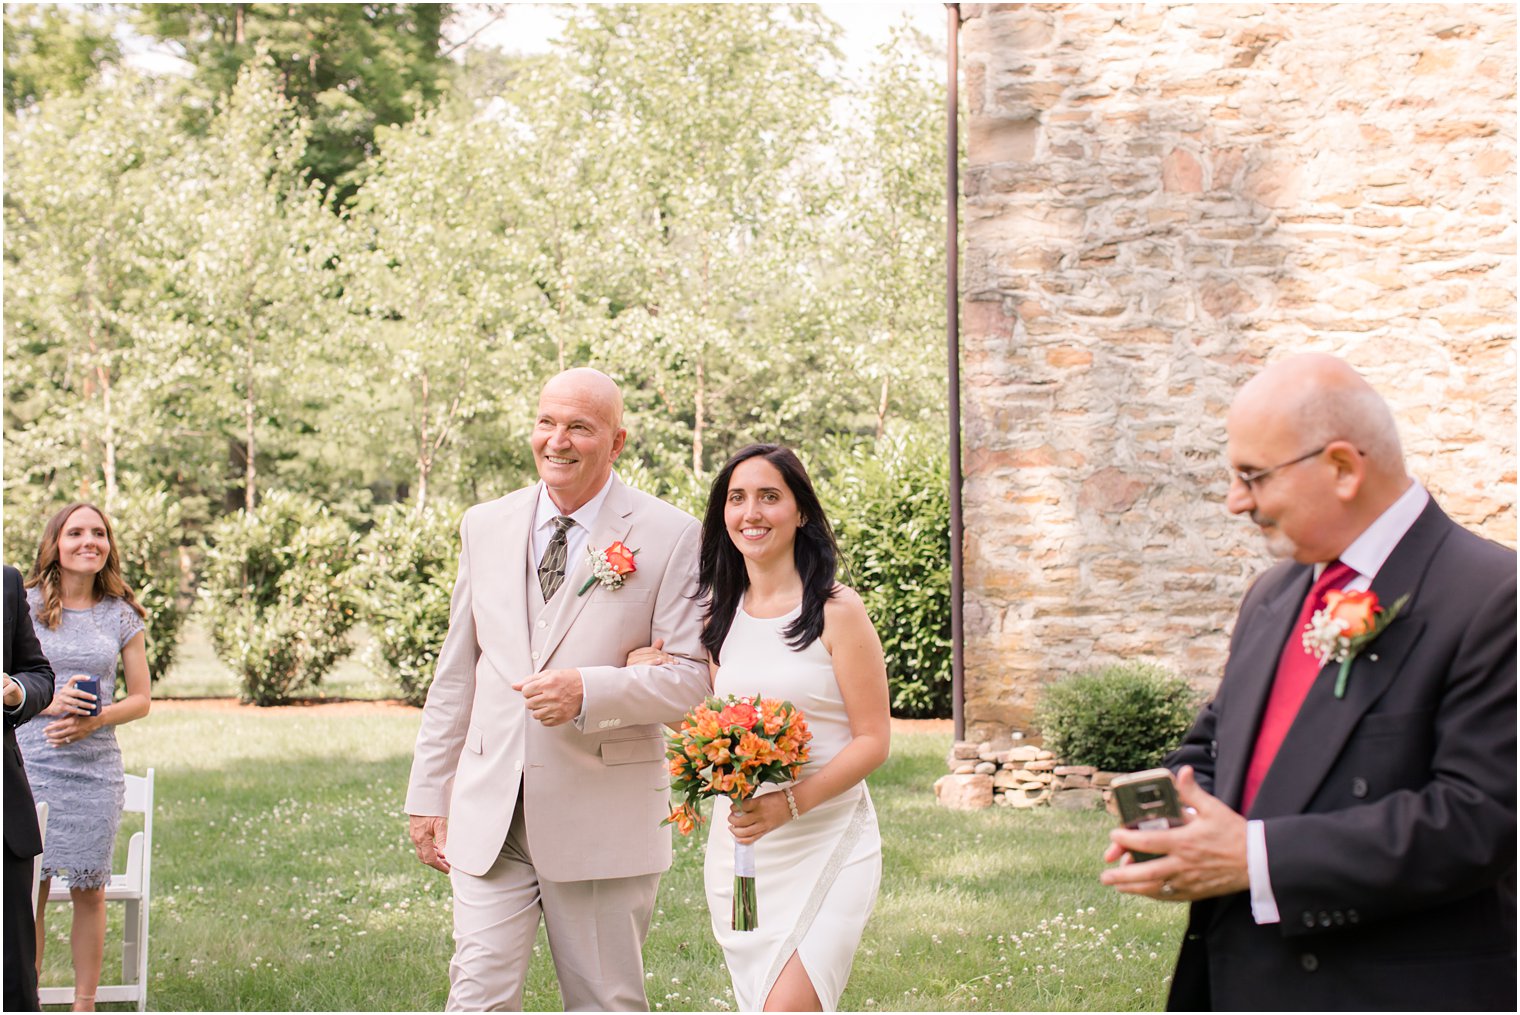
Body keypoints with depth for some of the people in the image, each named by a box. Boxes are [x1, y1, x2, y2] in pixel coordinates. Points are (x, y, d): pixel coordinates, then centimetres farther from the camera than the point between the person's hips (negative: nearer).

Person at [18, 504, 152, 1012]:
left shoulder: (121, 616, 7)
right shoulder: (24, 606, 2)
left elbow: (141, 699, 8)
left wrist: (94, 719, -11)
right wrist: (46, 702, -16)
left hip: (96, 768, 1)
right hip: (31, 765, -1)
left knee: (89, 892, 4)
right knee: (30, 890, -1)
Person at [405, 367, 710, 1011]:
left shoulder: (668, 536, -3)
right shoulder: (485, 527, 10)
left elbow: (691, 675, -7)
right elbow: (456, 672, 14)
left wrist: (588, 691, -23)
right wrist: (429, 794, 12)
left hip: (604, 815, -2)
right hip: (489, 812, 3)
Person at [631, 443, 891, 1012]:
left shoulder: (836, 611, -8)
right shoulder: (717, 612, 9)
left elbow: (873, 740, -9)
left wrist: (791, 803, -21)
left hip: (825, 838, -5)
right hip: (738, 845, 5)